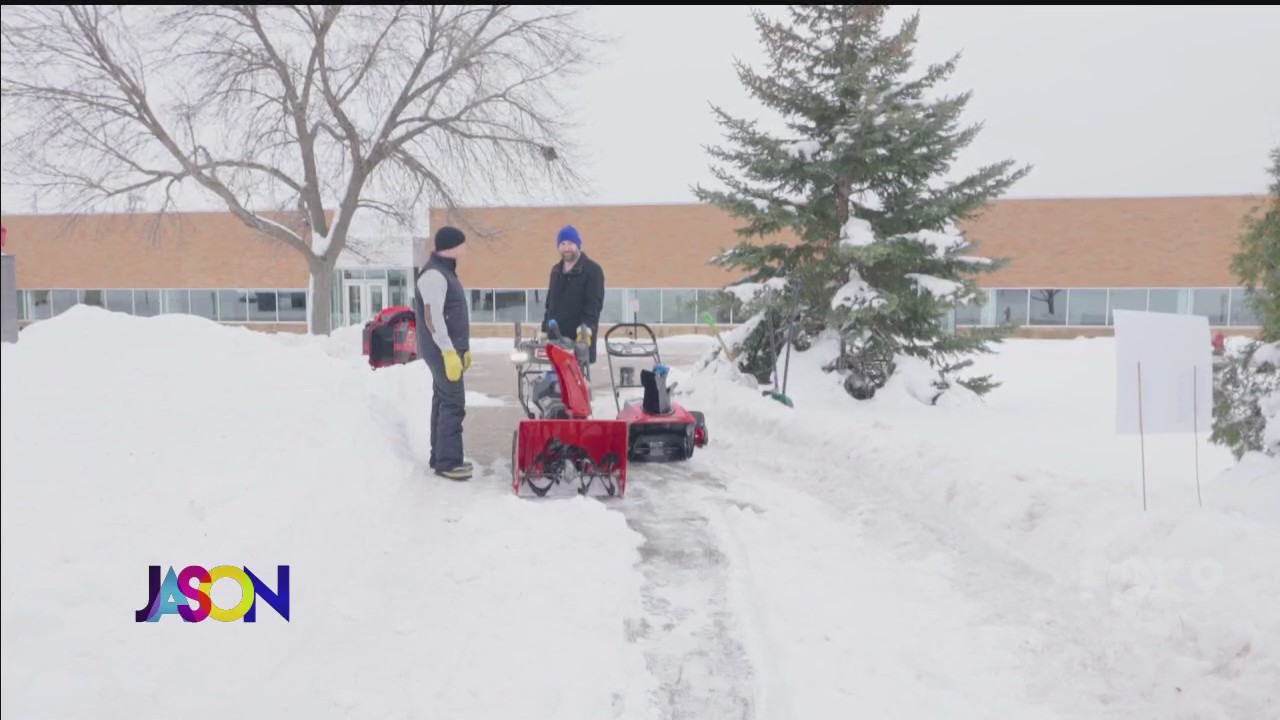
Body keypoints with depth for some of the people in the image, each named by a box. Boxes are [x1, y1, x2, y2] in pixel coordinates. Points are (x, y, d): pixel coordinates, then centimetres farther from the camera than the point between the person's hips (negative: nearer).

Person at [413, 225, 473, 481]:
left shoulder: (445, 272, 16)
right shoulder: (434, 275, -17)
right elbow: (432, 318, -23)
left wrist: (463, 349, 23)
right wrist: (449, 351, -25)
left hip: (450, 348, 10)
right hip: (443, 351, -10)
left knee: (443, 402, 13)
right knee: (453, 404, -10)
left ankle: (440, 457, 19)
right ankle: (447, 462, -6)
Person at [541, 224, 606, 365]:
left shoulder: (592, 269, -5)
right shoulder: (556, 270, 18)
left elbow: (595, 303, -14)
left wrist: (586, 328, -27)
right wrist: (544, 329, 18)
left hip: (580, 339, -6)